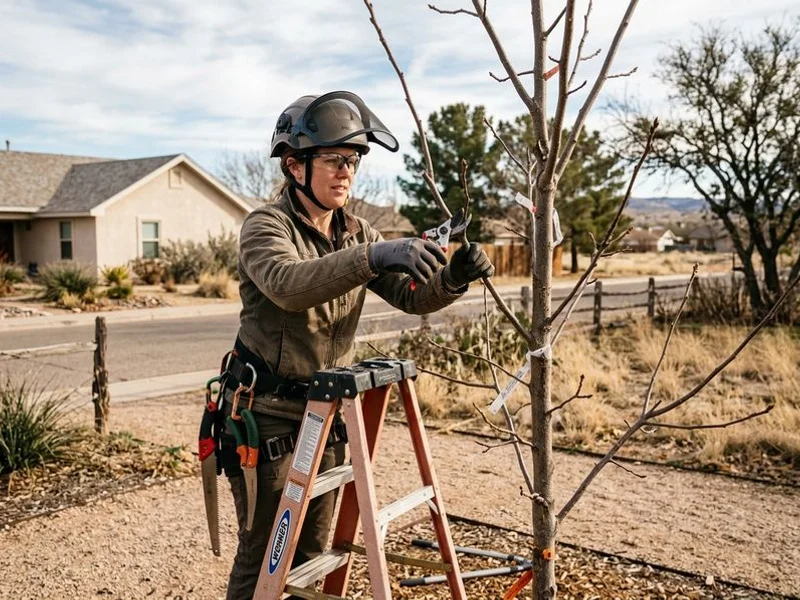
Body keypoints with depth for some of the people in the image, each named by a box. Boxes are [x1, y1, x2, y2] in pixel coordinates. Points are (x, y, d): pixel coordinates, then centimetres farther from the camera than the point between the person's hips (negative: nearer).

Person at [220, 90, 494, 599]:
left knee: (313, 552, 17)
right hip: (268, 415, -5)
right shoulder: (265, 226, -13)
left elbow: (410, 296, -4)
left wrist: (453, 277, -25)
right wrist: (373, 257, -48)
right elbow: (287, 284, -35)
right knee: (264, 556, 4)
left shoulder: (358, 232, 5)